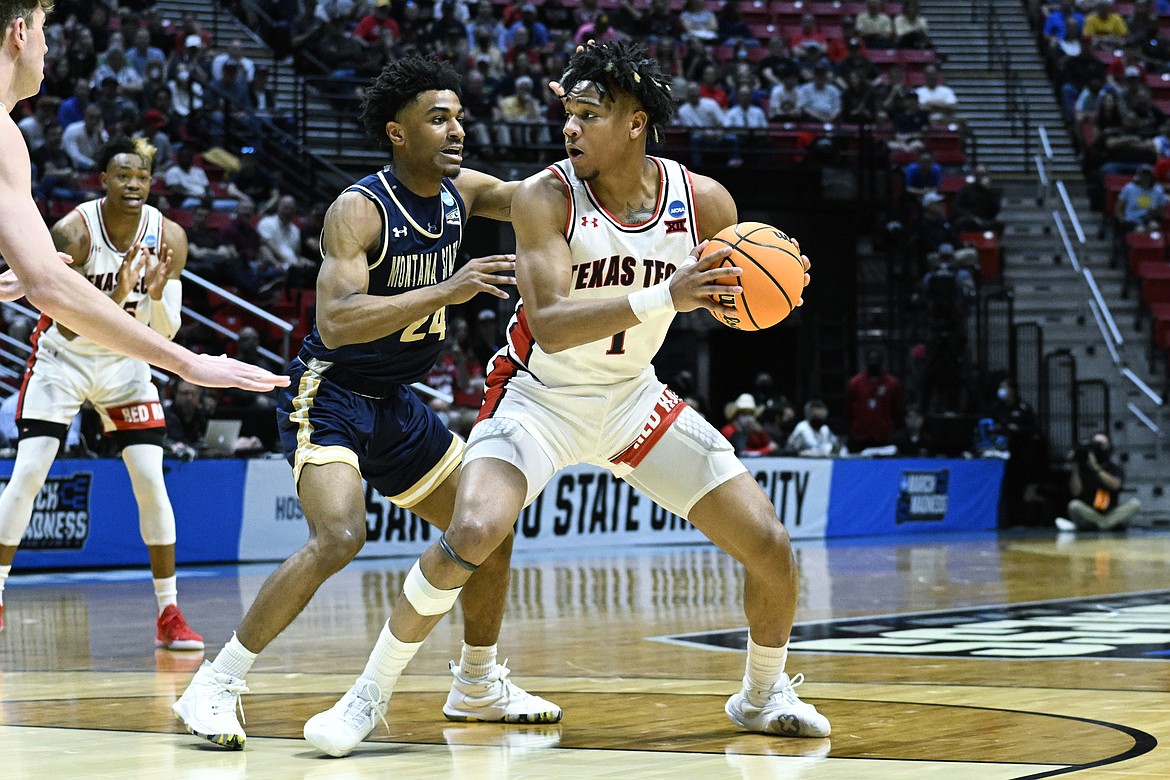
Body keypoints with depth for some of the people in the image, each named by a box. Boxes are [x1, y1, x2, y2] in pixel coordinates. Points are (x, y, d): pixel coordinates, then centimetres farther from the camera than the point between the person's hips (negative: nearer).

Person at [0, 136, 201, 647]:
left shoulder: (168, 238, -15)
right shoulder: (74, 231, -24)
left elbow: (166, 333, -11)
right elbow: (70, 326, -26)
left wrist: (156, 295, -33)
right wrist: (119, 294, -42)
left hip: (123, 362, 2)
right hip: (63, 358, -2)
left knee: (150, 480, -8)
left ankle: (169, 614, -1)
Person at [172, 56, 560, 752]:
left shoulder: (461, 192, 1)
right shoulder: (361, 210, -22)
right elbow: (335, 322, -34)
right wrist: (445, 291, -40)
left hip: (395, 403, 9)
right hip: (330, 397, -9)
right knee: (340, 536, -29)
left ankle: (479, 687, 30)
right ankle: (214, 687, -21)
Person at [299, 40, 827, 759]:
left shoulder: (702, 201, -10)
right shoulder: (546, 197, -20)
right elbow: (550, 323, -31)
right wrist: (665, 299, -42)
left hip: (634, 398, 4)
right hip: (541, 397, -4)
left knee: (770, 545, -2)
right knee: (472, 532, -28)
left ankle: (765, 694, 26)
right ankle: (370, 695, -10)